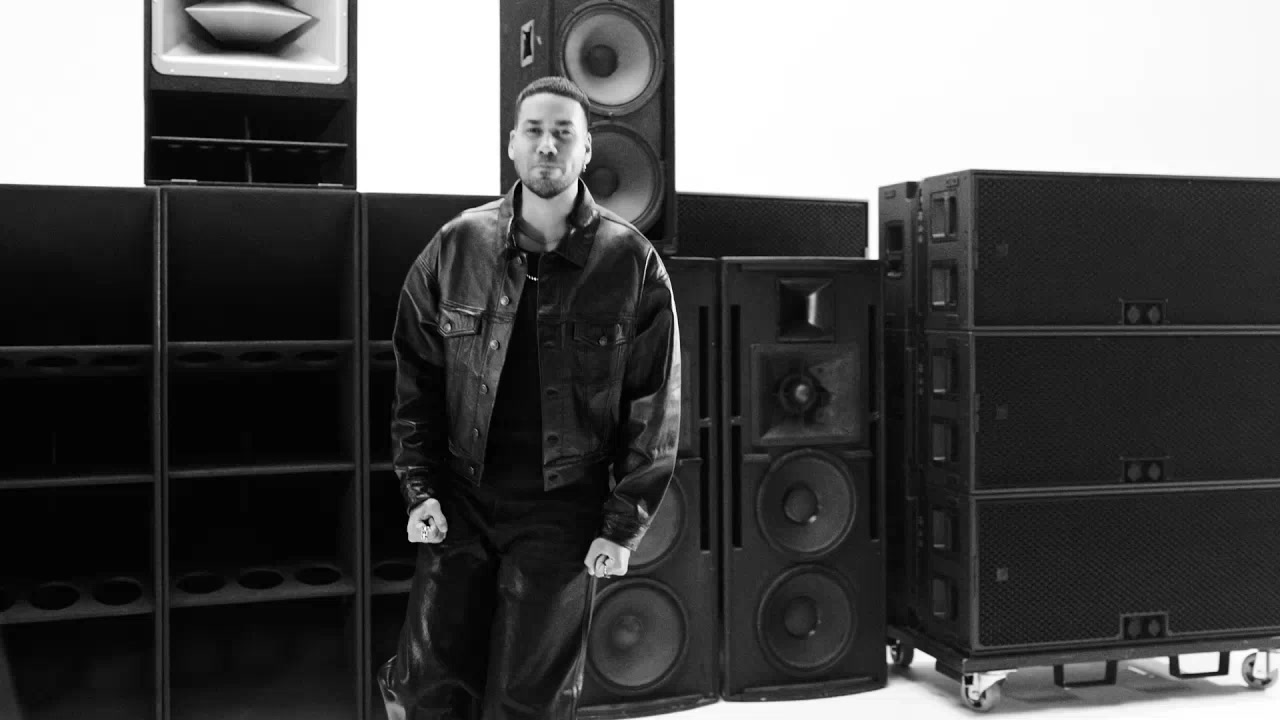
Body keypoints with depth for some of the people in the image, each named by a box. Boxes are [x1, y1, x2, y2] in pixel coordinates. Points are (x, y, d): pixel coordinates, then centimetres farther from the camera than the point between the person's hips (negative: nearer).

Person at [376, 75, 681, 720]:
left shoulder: (633, 264, -3)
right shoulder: (455, 249, 1)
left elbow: (654, 411, -2)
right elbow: (415, 382, 6)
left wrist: (623, 527, -5)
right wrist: (420, 491, -2)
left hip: (562, 514, -1)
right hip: (460, 503, 1)